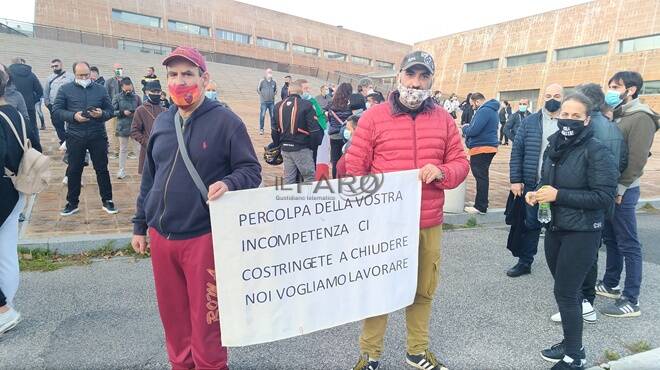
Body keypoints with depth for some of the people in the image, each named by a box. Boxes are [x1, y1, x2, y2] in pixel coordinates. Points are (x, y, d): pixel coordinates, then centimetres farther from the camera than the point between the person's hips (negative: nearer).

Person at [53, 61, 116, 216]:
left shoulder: (101, 89, 5)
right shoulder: (65, 89, 2)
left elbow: (110, 110, 6)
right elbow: (57, 109, 0)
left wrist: (101, 114, -16)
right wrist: (73, 116, -17)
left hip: (98, 136, 0)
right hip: (75, 137, 0)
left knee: (102, 169, 7)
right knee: (74, 170, 8)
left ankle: (107, 201, 18)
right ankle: (72, 203, 21)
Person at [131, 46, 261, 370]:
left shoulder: (225, 121, -7)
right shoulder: (162, 122, 10)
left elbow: (251, 170, -7)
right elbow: (149, 178, 16)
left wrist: (228, 184, -28)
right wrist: (140, 225, 18)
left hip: (204, 236, -5)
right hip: (161, 236, 6)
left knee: (205, 316, 5)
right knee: (172, 312, 18)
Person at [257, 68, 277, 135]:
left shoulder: (274, 82, 4)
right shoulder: (262, 81, -4)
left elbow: (276, 90, 19)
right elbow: (258, 89, 5)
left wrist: (273, 95, 6)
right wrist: (261, 95, -2)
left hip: (271, 102, 3)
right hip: (263, 102, -3)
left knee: (273, 116, 5)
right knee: (262, 115, -3)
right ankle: (261, 129, 6)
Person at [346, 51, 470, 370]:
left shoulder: (444, 120, 7)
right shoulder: (373, 117, -3)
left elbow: (460, 164, 9)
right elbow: (354, 168, -3)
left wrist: (440, 172, -14)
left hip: (430, 225, 4)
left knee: (423, 290, 16)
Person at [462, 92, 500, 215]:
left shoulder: (484, 111, -17)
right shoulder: (490, 110, 17)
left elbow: (473, 131, -23)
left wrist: (464, 128, -2)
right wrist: (468, 127, 8)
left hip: (481, 148, -11)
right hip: (487, 147, 11)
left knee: (481, 177, -6)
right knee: (482, 176, 17)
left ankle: (481, 207, -1)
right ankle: (481, 203, 28)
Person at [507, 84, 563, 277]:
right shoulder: (529, 122, 3)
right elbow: (516, 151, 2)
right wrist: (515, 180, -4)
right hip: (533, 184, 1)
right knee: (531, 225, 12)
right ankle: (524, 262, 24)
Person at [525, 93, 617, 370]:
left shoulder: (596, 151, -15)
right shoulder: (554, 146, 6)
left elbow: (604, 196, -18)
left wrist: (558, 195, -23)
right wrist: (536, 194, -3)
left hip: (581, 233, -7)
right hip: (554, 228, 7)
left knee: (565, 292, -2)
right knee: (567, 289, 18)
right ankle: (570, 343, 35)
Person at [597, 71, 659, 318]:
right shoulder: (617, 115, 13)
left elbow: (637, 159, -19)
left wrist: (620, 188, -17)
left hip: (622, 191, -8)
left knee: (628, 246, -1)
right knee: (610, 239, 18)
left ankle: (631, 301, 8)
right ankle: (609, 284, 33)